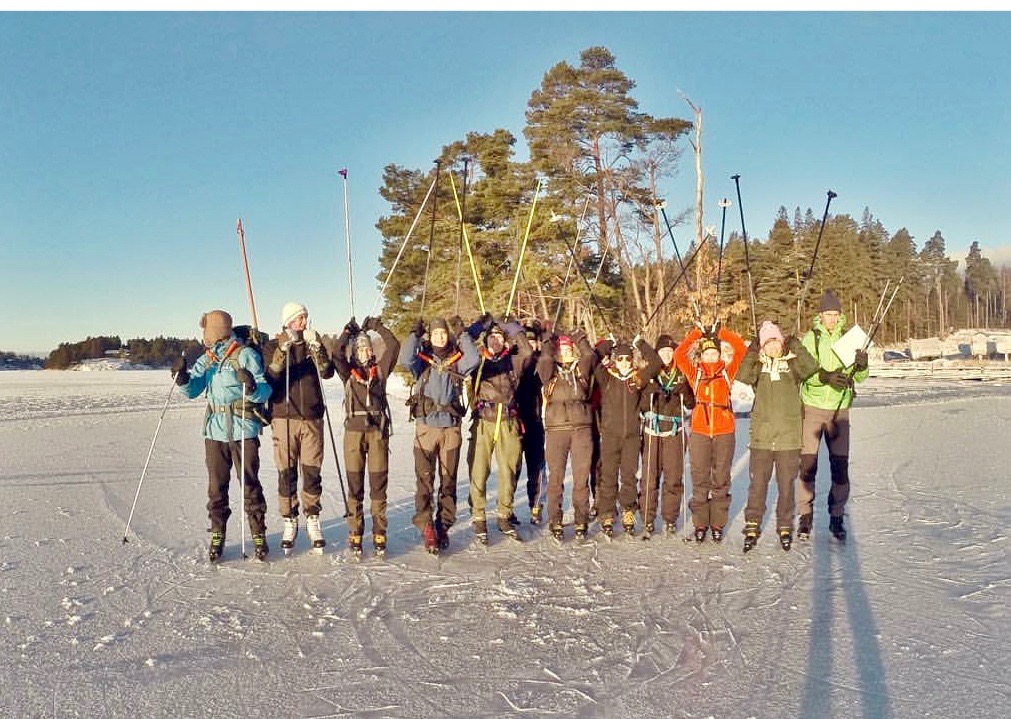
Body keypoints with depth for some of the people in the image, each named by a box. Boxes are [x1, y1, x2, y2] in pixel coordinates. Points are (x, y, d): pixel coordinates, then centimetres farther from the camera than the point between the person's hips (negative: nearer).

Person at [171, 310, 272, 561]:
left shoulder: (246, 355, -4)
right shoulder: (206, 359, 14)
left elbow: (265, 392, -10)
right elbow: (193, 390, 12)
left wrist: (252, 386, -31)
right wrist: (183, 377, -7)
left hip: (243, 430, -5)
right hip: (215, 430, 5)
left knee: (250, 485, 0)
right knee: (216, 486, 8)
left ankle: (259, 535, 9)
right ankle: (217, 535, 17)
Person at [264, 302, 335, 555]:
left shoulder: (314, 343, 10)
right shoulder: (275, 346, 5)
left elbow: (328, 372, -4)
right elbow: (270, 376, -11)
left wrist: (315, 349, -17)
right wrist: (283, 351, -23)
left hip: (312, 418, 1)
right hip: (284, 417, -1)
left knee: (312, 471, 2)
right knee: (286, 472, 2)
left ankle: (313, 520, 13)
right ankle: (289, 521, 13)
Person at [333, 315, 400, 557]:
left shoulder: (380, 370, 12)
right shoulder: (348, 372, 11)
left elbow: (394, 346, 2)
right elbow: (337, 353, -5)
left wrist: (377, 327, 4)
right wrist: (348, 331, -1)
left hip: (378, 430, 0)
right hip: (354, 430, 0)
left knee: (379, 483, 1)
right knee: (354, 484, 3)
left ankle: (379, 534, 7)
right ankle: (355, 533, 9)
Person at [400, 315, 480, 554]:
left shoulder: (457, 361, 9)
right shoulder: (422, 361, 7)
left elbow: (473, 360, -11)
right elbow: (405, 360, -13)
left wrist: (462, 334, -7)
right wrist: (414, 334, -8)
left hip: (451, 428, 2)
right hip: (426, 427, -1)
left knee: (449, 481, 7)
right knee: (424, 480, -3)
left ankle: (443, 526, 17)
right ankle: (425, 526, 1)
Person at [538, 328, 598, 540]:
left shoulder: (581, 370, 15)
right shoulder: (550, 372, 10)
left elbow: (590, 355, 0)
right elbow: (544, 359, -8)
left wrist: (579, 337, 8)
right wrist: (548, 341, 3)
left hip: (582, 429, 1)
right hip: (556, 429, -1)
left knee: (581, 478, 3)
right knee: (556, 478, 0)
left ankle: (581, 522, 10)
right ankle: (555, 522, 7)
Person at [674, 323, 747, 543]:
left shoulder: (727, 372, 8)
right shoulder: (695, 373, 8)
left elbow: (741, 349, 0)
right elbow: (679, 355, -3)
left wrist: (721, 333, 0)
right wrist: (696, 333, -2)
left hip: (724, 431, 0)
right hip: (699, 431, 0)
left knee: (721, 479, 6)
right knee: (700, 479, 4)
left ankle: (718, 524, 15)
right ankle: (700, 523, 14)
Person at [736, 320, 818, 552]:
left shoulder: (792, 364, 4)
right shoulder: (758, 366, 5)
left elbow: (811, 368, -15)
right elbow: (743, 377, -14)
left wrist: (797, 349, -22)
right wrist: (751, 353, -21)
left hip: (788, 437, 0)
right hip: (761, 437, 0)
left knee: (786, 485, 8)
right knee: (757, 485, 4)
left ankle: (785, 527, 23)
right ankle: (752, 527, 15)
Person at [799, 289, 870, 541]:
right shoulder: (810, 338, -2)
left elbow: (860, 377, 3)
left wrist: (862, 365, -19)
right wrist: (826, 376, -31)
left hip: (839, 410, 2)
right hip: (812, 408, -2)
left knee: (840, 466, 3)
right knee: (808, 465, 0)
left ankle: (836, 518, 16)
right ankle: (805, 517, 11)